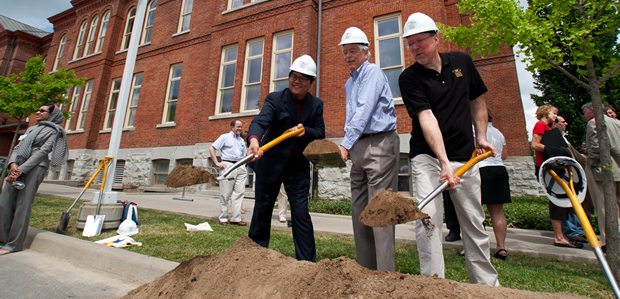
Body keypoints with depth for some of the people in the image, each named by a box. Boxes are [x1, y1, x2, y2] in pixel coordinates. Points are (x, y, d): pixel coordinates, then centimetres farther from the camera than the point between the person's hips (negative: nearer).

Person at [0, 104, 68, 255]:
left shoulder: (53, 131, 2)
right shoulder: (31, 129, 25)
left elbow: (42, 152, -9)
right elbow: (17, 147, 16)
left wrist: (21, 170, -16)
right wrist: (13, 163, -4)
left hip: (35, 168, -7)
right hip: (18, 167, 7)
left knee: (22, 206, -6)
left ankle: (14, 244, 0)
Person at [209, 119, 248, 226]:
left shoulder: (242, 140, 22)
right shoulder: (225, 137, 7)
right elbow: (211, 148, 1)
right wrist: (217, 163, -8)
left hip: (240, 168, 5)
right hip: (228, 165, -5)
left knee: (239, 192, 1)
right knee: (225, 194, -1)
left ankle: (236, 218, 6)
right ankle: (223, 218, 10)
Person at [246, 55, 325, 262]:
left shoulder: (316, 105, 3)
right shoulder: (275, 99, -8)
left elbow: (320, 134, 1)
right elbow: (261, 121, -25)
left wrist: (305, 131, -21)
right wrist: (254, 139, -47)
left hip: (298, 166, 2)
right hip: (270, 163, -1)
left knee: (301, 212, -1)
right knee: (262, 210, 10)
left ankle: (307, 262, 15)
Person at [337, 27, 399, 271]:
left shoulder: (372, 72, -2)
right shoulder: (349, 83, 24)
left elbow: (364, 111, -15)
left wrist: (346, 143, -18)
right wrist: (348, 145, 12)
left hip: (379, 143, -8)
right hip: (358, 147, 9)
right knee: (358, 210, 8)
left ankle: (386, 272, -1)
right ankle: (365, 268, 20)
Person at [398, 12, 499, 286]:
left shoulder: (462, 61, 7)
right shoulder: (409, 78, -7)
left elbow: (477, 101, 18)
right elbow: (426, 118, -19)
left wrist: (481, 137, 9)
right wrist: (444, 162, -27)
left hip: (465, 157, 4)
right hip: (427, 156, -3)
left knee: (475, 223, 11)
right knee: (427, 218, -15)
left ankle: (487, 283, 29)